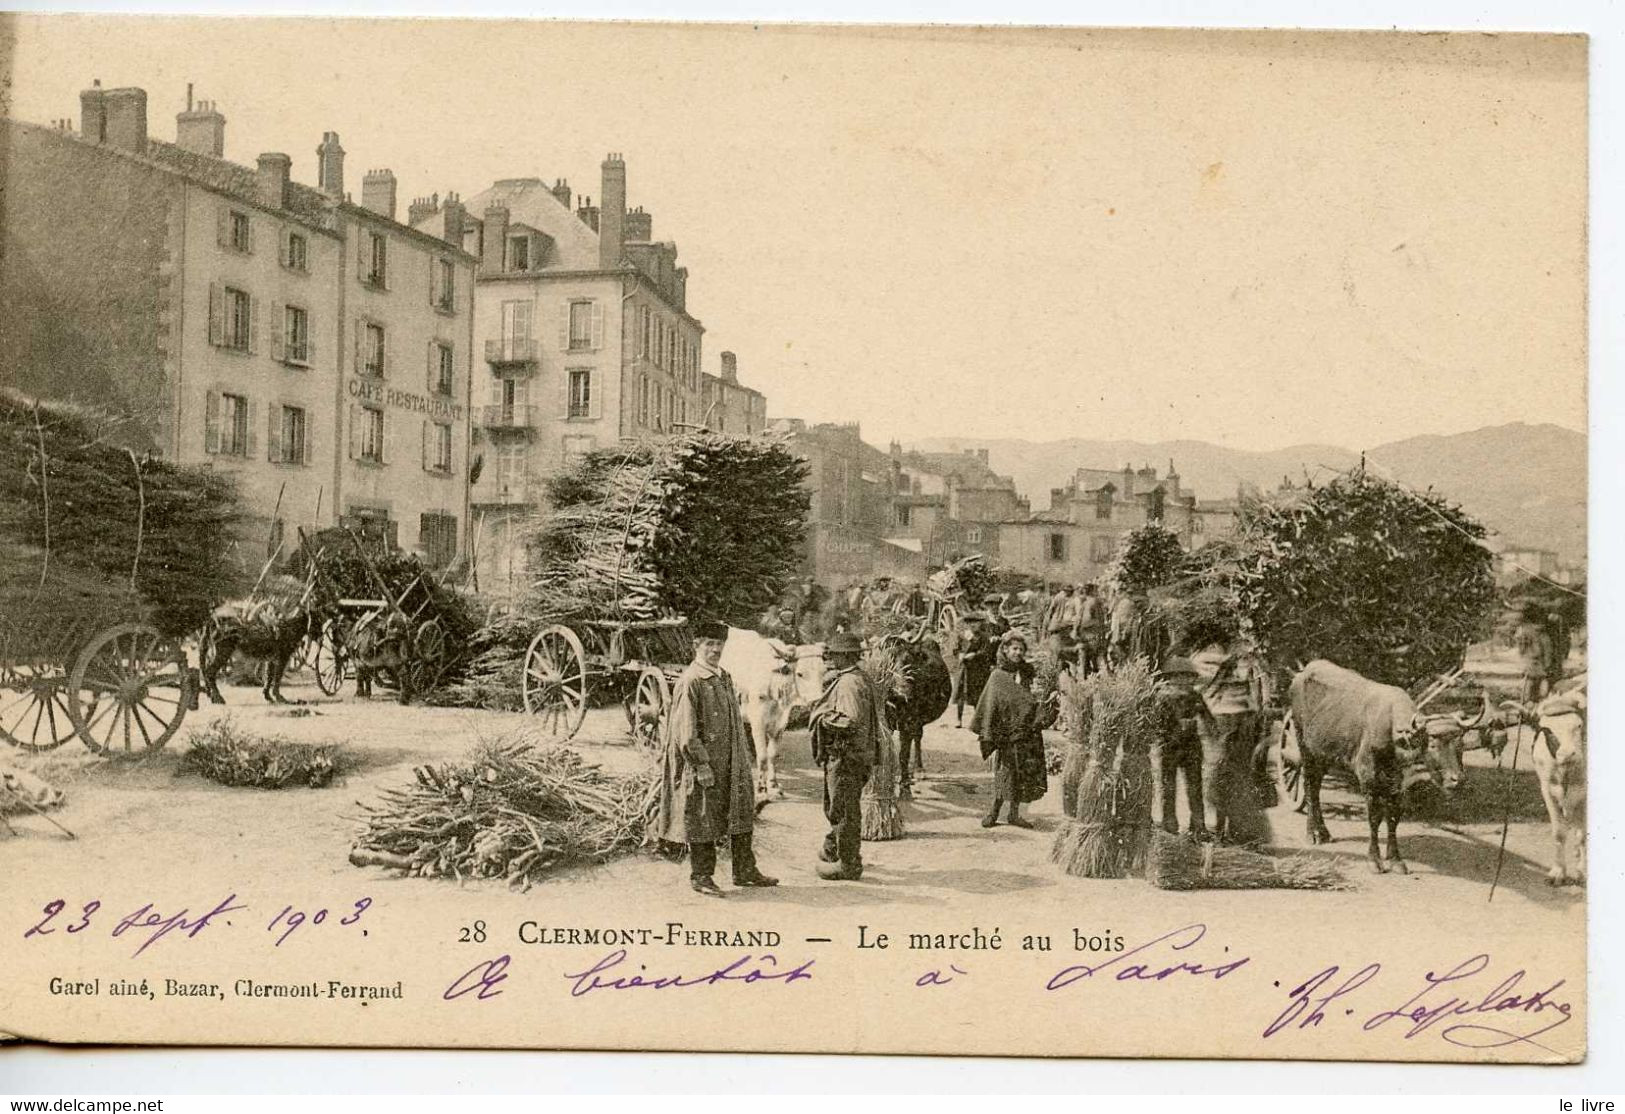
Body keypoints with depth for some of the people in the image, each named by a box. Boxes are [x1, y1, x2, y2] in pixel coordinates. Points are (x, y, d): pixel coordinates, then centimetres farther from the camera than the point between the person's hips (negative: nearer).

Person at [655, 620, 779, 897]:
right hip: (702, 762, -9)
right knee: (702, 820, 0)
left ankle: (745, 871, 23)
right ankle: (701, 876, 11)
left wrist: (746, 754, 20)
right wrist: (701, 764, -21)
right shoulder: (690, 682, -14)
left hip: (730, 763, 9)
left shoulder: (725, 678, 13)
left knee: (741, 813, 13)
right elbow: (686, 728, -18)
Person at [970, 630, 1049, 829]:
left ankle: (1014, 814, 13)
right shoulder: (997, 676, -2)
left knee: (1021, 775, 5)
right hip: (1007, 734, -4)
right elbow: (989, 706, -5)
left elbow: (1033, 704, 15)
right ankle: (994, 811, 7)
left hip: (1027, 735, 4)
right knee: (1005, 772, -4)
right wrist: (987, 735, -11)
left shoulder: (1026, 674, 11)